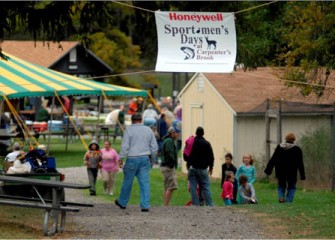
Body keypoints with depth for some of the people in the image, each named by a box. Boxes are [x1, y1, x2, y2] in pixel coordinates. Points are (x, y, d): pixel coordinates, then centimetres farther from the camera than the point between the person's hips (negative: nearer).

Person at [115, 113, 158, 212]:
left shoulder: (129, 130, -6)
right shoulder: (148, 130, 7)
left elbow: (125, 146, -9)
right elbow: (154, 147, 10)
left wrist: (121, 158, -2)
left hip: (132, 159, -3)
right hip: (145, 159, 3)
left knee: (127, 182, 10)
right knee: (144, 182, 1)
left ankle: (122, 203, 24)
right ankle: (145, 205, -5)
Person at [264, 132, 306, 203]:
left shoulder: (279, 147, 2)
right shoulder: (297, 149, -3)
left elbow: (273, 160, 2)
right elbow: (300, 163, -2)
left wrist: (268, 170, 6)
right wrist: (302, 175, 2)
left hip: (280, 173, 2)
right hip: (291, 173, -2)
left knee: (281, 185, 18)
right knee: (291, 187, 10)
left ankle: (281, 197, -9)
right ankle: (288, 201, -4)